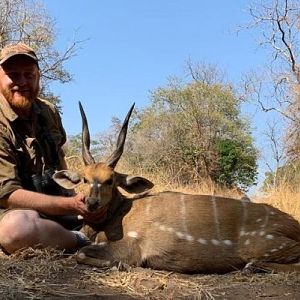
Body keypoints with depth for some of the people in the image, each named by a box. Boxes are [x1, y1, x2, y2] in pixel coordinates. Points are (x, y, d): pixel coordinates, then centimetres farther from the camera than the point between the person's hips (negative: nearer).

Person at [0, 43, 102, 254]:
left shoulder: (49, 112, 4)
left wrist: (74, 194, 7)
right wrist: (70, 205, -31)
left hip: (59, 198, 6)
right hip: (17, 211, -6)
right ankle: (83, 242, -12)